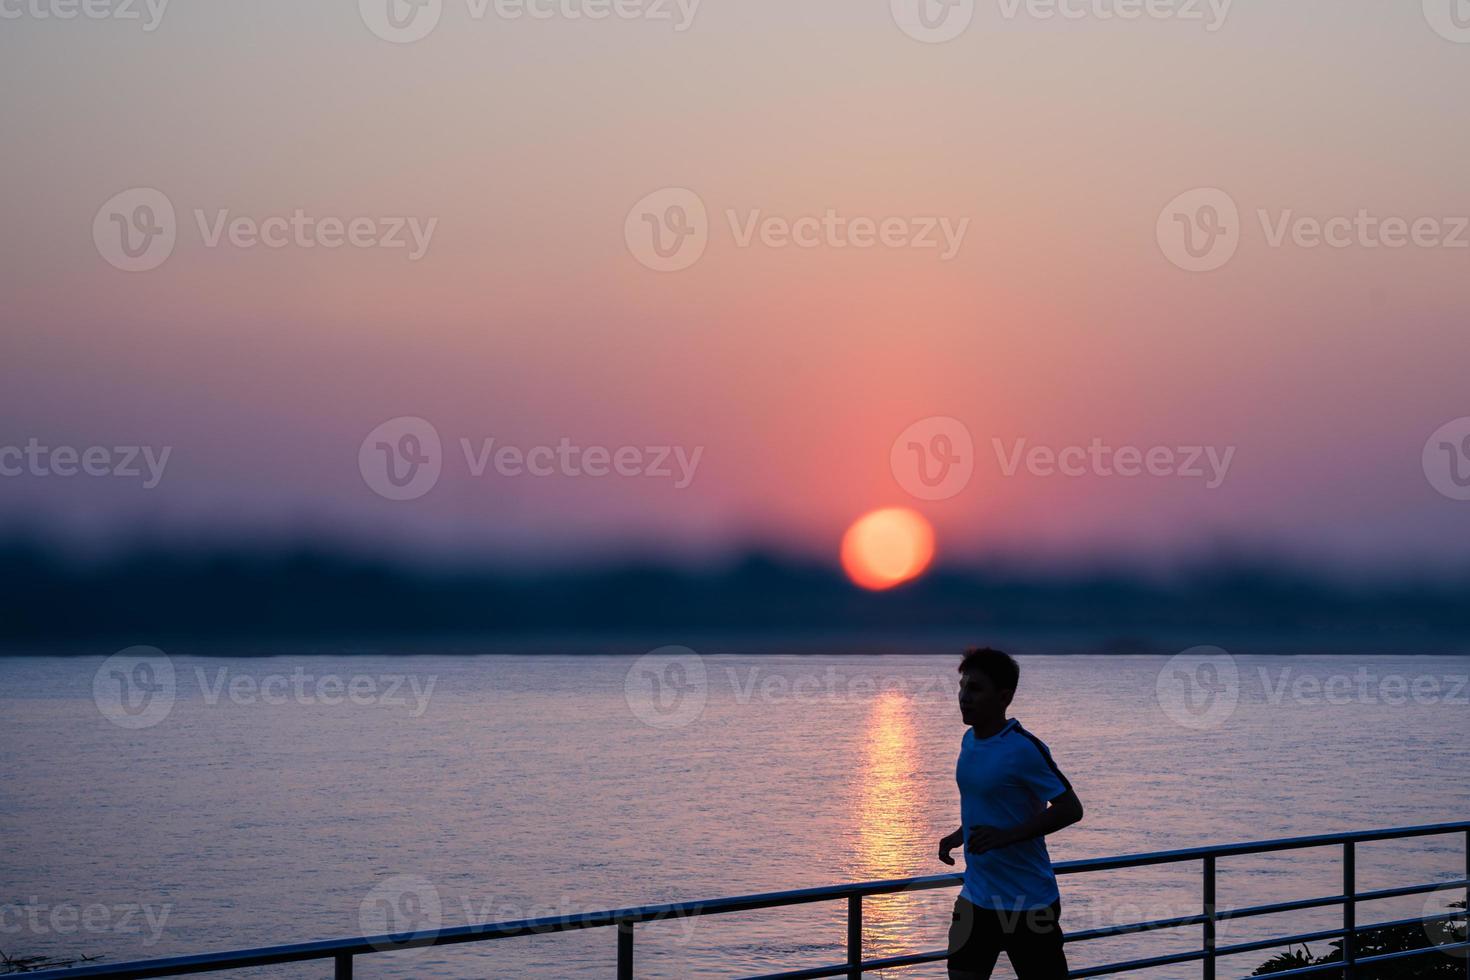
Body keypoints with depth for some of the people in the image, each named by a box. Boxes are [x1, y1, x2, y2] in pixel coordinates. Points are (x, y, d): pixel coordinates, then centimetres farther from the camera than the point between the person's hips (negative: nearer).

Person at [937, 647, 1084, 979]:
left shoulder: (1024, 749, -18)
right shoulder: (970, 740, 7)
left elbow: (1070, 809, -20)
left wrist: (1007, 835, -28)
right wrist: (960, 835, 9)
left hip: (1028, 902, -8)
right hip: (976, 898, 8)